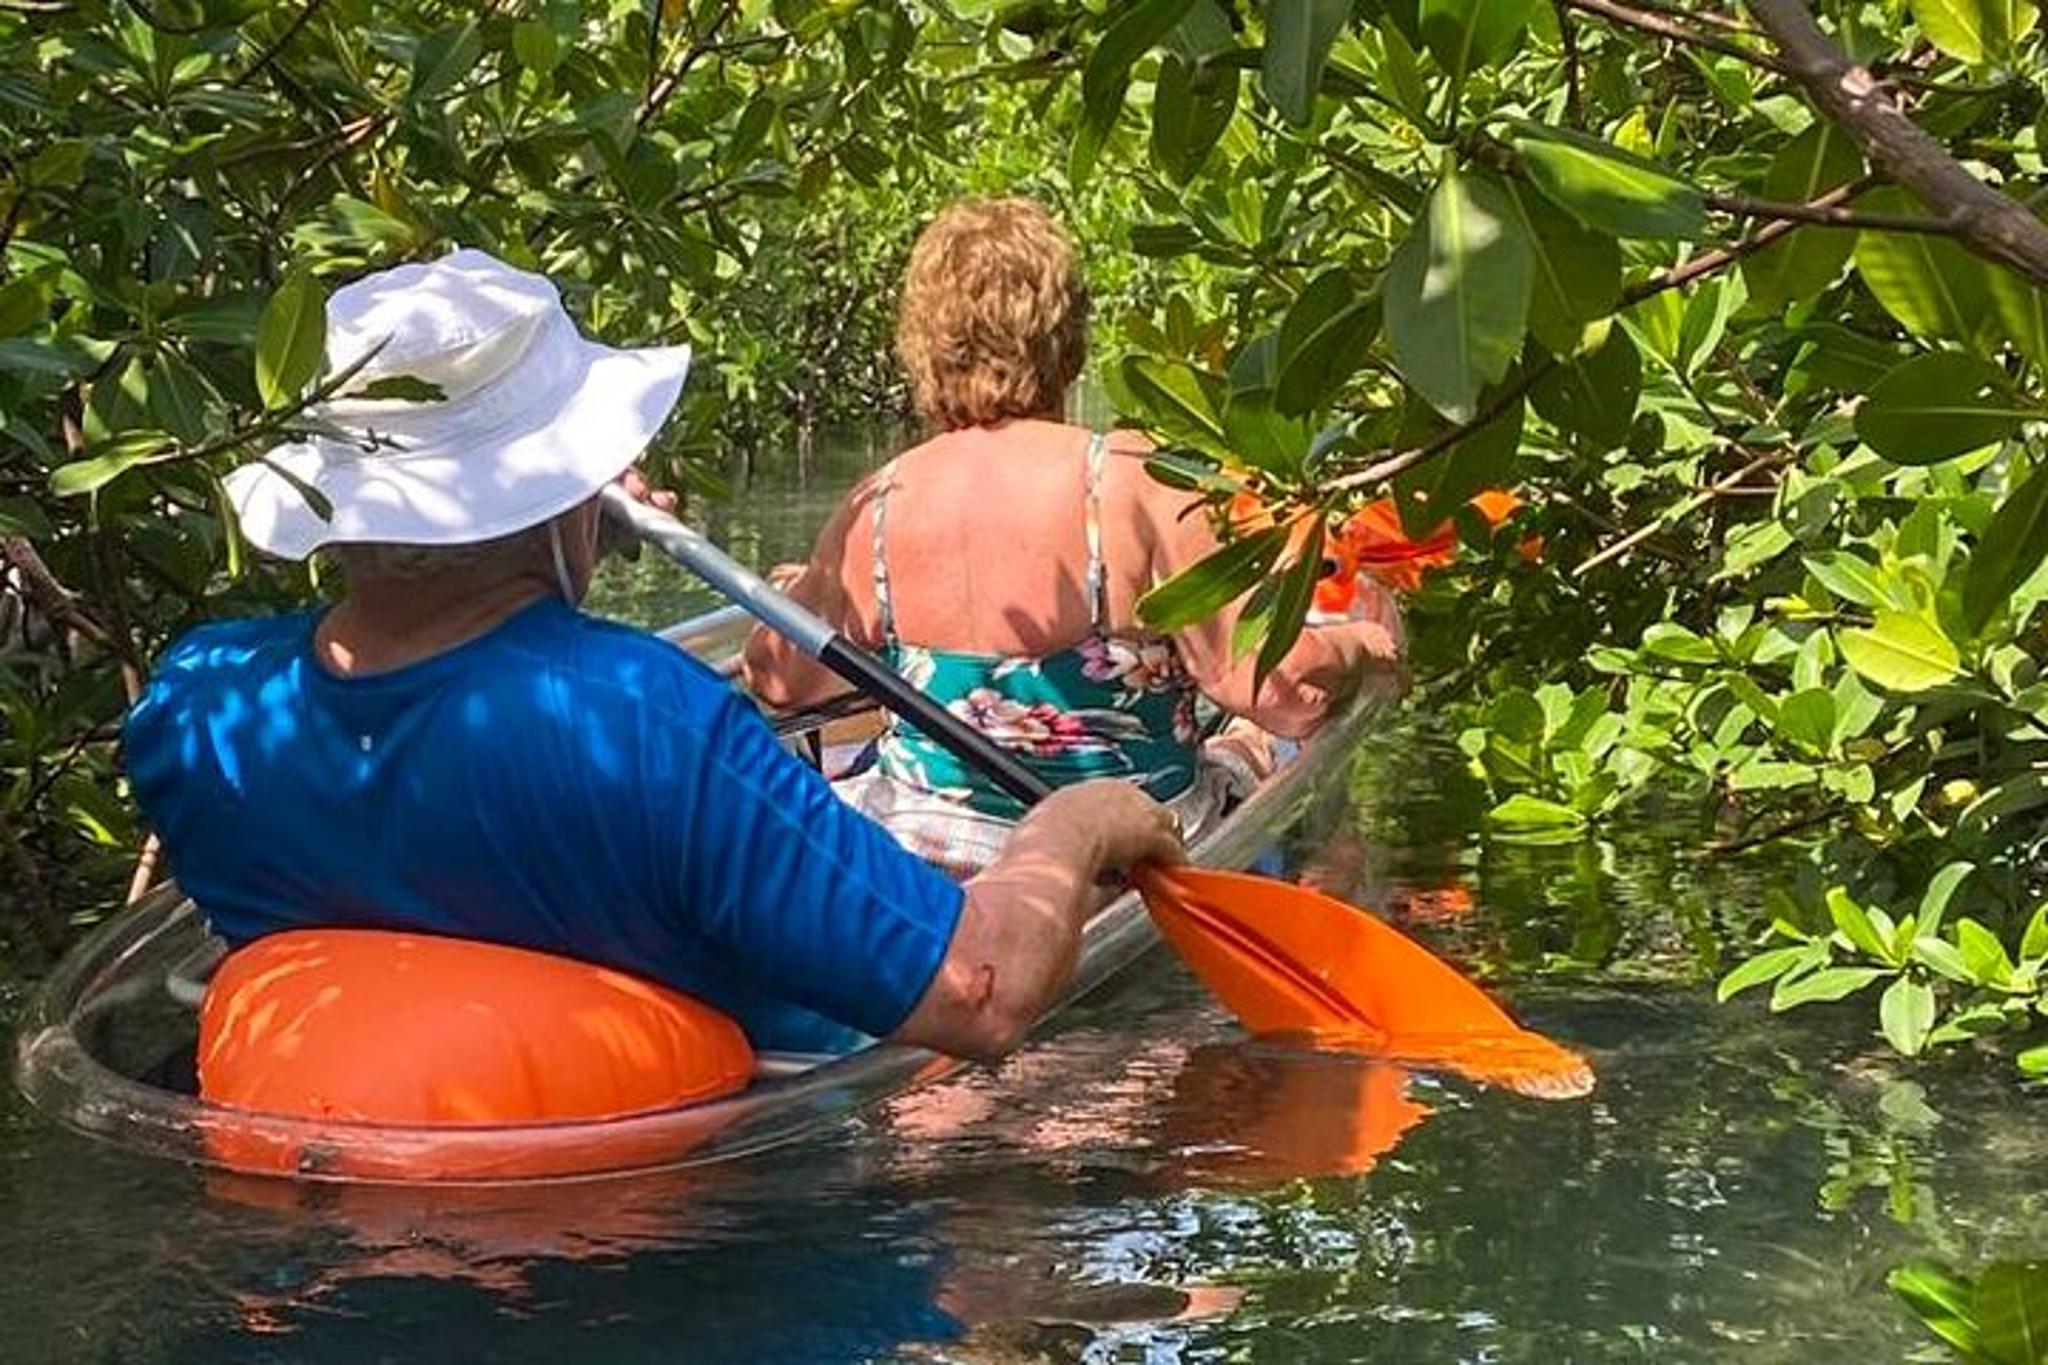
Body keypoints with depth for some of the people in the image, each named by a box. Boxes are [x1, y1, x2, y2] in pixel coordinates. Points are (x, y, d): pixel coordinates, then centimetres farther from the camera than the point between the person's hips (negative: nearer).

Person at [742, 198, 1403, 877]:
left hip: (932, 853, 2)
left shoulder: (877, 508, -9)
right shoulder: (1131, 482, -19)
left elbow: (782, 678, 8)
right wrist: (1365, 644, 4)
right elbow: (1268, 682, -19)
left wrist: (798, 594, 32)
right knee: (1266, 742, 29)